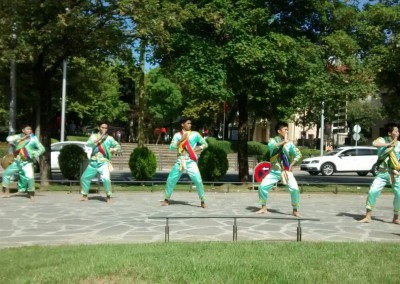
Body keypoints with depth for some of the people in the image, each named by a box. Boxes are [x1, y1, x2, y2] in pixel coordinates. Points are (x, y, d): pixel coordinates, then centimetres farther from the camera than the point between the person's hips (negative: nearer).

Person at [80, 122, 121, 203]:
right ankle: (85, 195, 26)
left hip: (103, 162, -3)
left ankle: (108, 196, -1)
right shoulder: (94, 136, 4)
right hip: (93, 162, 3)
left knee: (106, 179, -21)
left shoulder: (110, 138, 2)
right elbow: (88, 144, -14)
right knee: (84, 177, 6)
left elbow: (118, 146, 12)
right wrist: (99, 139, -21)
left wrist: (112, 150, -7)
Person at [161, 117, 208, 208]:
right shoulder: (177, 135, 5)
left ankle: (202, 201, 1)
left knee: (198, 180, -13)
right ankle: (167, 200, 21)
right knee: (170, 180, 4)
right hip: (180, 161, 2)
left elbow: (205, 144, 8)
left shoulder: (195, 134, 2)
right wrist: (181, 140, -14)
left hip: (191, 161, -2)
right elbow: (171, 148, -3)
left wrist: (196, 150, -6)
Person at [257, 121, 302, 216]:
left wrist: (291, 165, -4)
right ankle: (264, 208, 10)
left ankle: (295, 210, 4)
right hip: (274, 171, 0)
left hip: (286, 171, 0)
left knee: (295, 189, -16)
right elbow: (271, 146, -27)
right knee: (262, 187, -9)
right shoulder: (273, 140, -3)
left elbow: (298, 154, 4)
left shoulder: (289, 143, -1)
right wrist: (283, 142, -27)